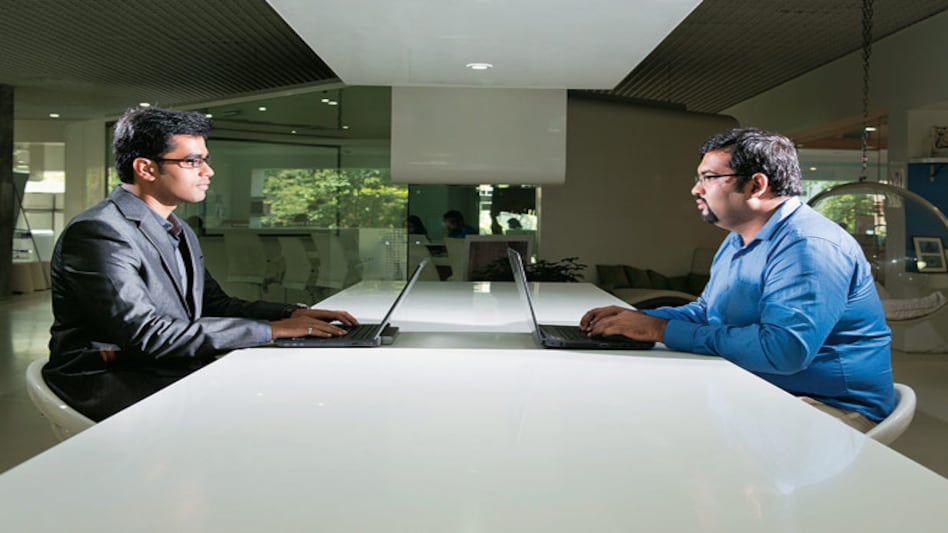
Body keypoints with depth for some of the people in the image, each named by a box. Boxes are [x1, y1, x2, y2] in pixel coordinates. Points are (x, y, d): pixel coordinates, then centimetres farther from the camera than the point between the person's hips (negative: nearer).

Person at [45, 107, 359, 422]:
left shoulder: (182, 233, 14)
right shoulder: (98, 231, -16)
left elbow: (214, 305, 15)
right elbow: (145, 334, -24)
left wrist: (292, 313, -3)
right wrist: (268, 330, -23)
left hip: (177, 371, 8)